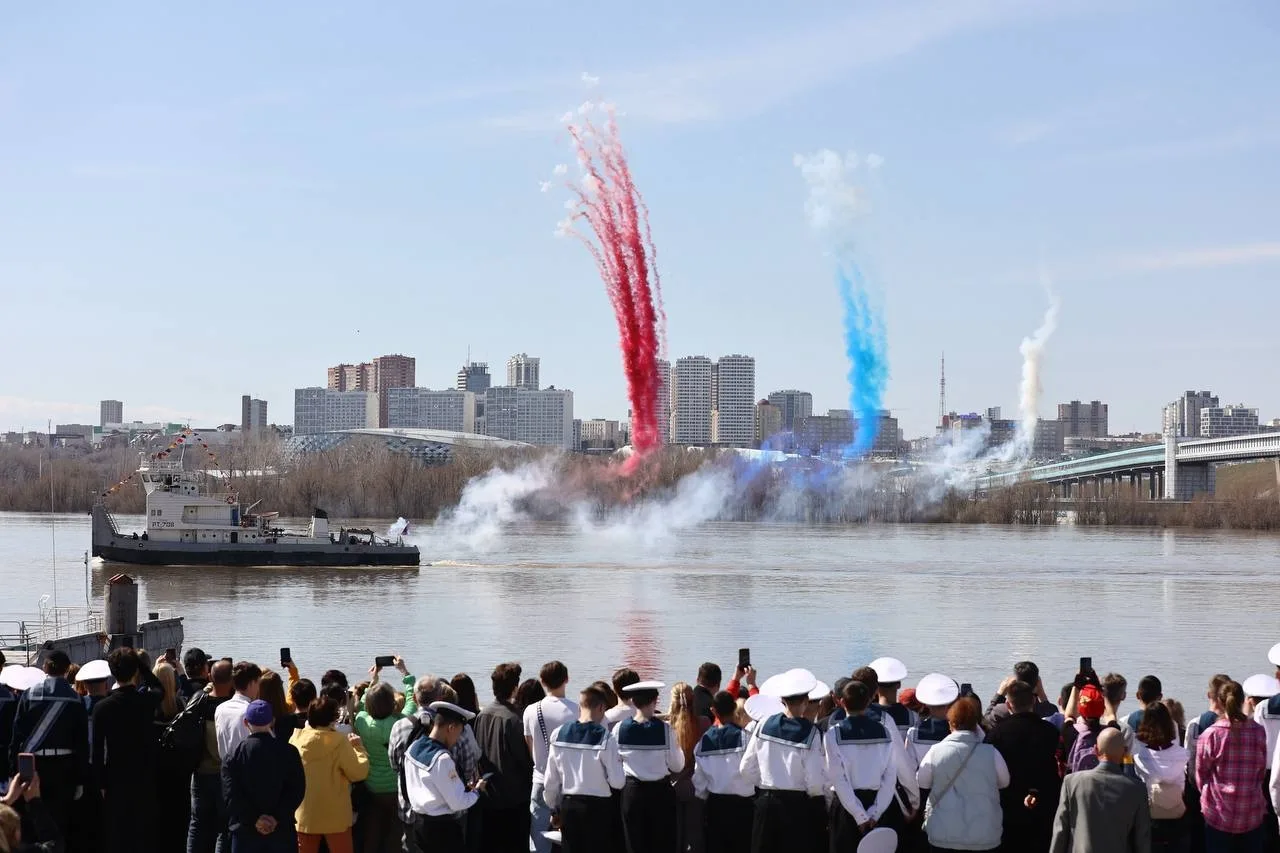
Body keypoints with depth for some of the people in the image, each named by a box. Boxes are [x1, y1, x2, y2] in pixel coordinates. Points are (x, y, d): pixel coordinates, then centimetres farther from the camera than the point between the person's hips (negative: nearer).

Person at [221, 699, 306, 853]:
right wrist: (278, 816, -11)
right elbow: (297, 790, -7)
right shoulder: (289, 752, 2)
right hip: (282, 829, 1)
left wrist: (253, 819, -10)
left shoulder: (234, 755, 0)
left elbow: (231, 794, -9)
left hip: (246, 830, 0)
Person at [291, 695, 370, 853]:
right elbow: (359, 773, -11)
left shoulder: (296, 739, -5)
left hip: (304, 815, 3)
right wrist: (358, 747, 2)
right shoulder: (339, 741, -16)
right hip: (335, 816, -3)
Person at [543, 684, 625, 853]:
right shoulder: (605, 738, -14)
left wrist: (553, 806, 18)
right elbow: (617, 782, -13)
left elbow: (550, 779, 3)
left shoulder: (559, 734, -2)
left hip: (568, 805, 4)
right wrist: (619, 764, 7)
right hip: (598, 807, -4)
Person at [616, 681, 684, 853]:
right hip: (660, 792, -2)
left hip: (632, 792, 2)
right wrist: (677, 747, 11)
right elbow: (677, 766, -6)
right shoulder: (665, 729, -13)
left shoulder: (620, 729, -8)